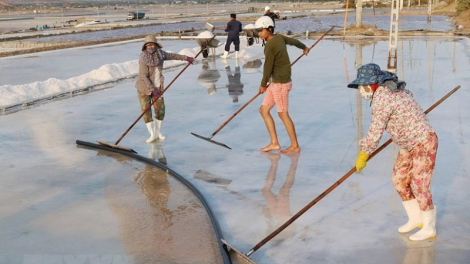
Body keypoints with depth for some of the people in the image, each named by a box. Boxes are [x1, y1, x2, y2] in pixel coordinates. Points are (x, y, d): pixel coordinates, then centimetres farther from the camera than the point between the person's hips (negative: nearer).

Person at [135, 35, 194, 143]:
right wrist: (152, 89, -25)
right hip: (144, 87, -5)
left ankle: (158, 131, 23)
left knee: (160, 110, 4)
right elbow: (144, 76, -22)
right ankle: (152, 134, 5)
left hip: (157, 86, 5)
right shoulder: (144, 58, -20)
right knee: (146, 111, -6)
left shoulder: (160, 53, -3)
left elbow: (172, 56, 14)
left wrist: (186, 58, 19)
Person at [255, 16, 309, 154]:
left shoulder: (270, 46, -19)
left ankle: (295, 145, 16)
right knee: (264, 110, 10)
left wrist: (263, 85, 1)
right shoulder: (279, 37, 7)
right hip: (276, 83, 10)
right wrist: (304, 47, 47)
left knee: (283, 114, 2)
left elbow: (268, 68, -15)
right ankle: (274, 143, 13)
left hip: (280, 83, -10)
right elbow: (294, 41, 25)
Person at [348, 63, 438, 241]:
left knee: (419, 186, -2)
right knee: (399, 179, 13)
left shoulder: (381, 98, -24)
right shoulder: (391, 90, 4)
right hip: (409, 144, 10)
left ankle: (429, 228, 15)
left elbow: (375, 133, -22)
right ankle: (415, 218, 28)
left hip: (424, 143, -10)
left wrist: (362, 157, -11)